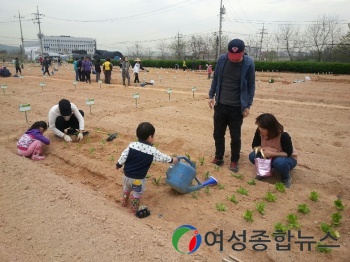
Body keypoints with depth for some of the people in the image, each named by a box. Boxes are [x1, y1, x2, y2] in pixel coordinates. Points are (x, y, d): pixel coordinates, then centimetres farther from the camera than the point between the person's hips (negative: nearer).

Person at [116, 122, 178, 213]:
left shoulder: (131, 145, -11)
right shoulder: (152, 151, -16)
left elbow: (123, 157, -6)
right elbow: (163, 157, -2)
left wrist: (118, 165, 12)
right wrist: (172, 160, 16)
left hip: (127, 175, 4)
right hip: (139, 178, -4)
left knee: (126, 189, 30)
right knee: (137, 193, 20)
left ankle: (124, 202, 48)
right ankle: (135, 208, 35)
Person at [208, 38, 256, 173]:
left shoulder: (248, 64, -10)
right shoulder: (222, 59, -4)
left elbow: (251, 86, -3)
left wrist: (248, 105, -6)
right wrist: (211, 95, 5)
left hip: (237, 107, -3)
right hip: (220, 104, 3)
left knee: (235, 136, 6)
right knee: (218, 134, 11)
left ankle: (234, 161, 23)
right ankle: (218, 158, 28)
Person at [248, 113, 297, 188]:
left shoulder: (283, 136, -32)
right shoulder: (259, 132, -19)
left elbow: (288, 153, -27)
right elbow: (254, 146, -11)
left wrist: (271, 153, -37)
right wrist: (265, 148, -30)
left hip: (288, 158, -4)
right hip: (270, 157, 4)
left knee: (279, 162, -40)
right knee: (253, 156, -22)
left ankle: (286, 177, -5)